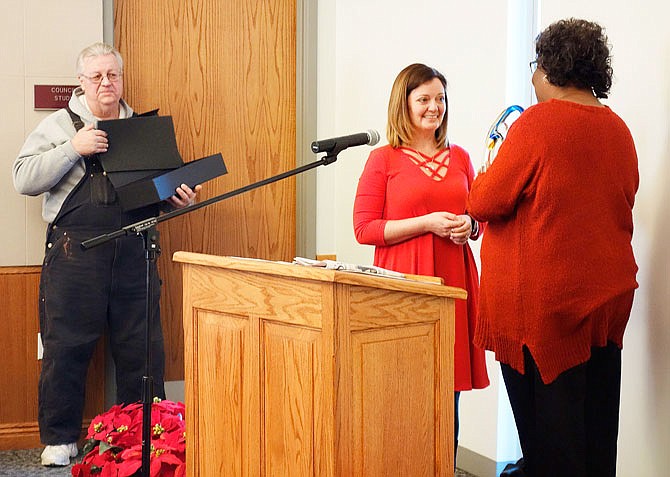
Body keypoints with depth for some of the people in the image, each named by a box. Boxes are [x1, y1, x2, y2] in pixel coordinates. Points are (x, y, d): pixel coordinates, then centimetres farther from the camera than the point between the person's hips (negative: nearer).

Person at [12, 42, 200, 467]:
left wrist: (179, 197, 2)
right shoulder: (59, 125, 8)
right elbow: (25, 179, -2)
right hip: (75, 252, -2)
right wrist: (73, 150, -13)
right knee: (66, 346, 1)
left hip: (134, 252, 3)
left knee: (142, 347, 4)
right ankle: (59, 438, 14)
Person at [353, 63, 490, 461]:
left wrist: (469, 226, -1)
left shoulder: (459, 157, 13)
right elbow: (364, 228, -5)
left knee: (449, 389, 5)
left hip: (453, 280, 4)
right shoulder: (383, 159, 0)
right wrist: (427, 223, -13)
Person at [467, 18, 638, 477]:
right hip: (608, 293, 7)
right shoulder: (618, 129, 7)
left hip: (545, 299, -7)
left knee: (546, 408, 0)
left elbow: (485, 203, -11)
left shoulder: (536, 123, -13)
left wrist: (492, 161, 8)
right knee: (596, 409, 13)